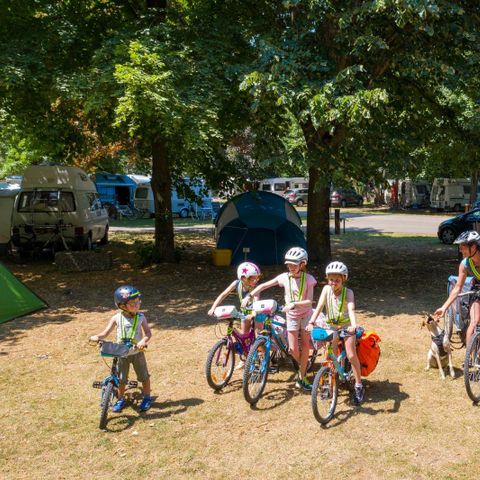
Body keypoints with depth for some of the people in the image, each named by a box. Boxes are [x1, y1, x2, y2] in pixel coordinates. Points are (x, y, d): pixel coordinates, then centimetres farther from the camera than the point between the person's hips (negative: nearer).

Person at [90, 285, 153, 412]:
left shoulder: (140, 317, -9)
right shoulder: (117, 318, -9)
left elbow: (148, 332, -11)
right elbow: (106, 332, -6)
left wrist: (143, 341, -32)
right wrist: (97, 337, -26)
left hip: (137, 352, 0)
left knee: (144, 377, 9)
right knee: (121, 379, 8)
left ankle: (147, 397, 31)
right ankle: (121, 399, 30)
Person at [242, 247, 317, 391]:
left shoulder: (308, 279, -14)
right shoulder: (284, 277, -9)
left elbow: (309, 301, -20)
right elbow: (263, 286, -4)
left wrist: (294, 304, -35)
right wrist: (249, 296, -15)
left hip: (306, 314, -1)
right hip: (292, 316, 2)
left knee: (305, 345, -5)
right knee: (293, 349, -2)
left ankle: (302, 376, 9)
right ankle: (304, 366, 30)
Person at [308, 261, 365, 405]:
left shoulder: (348, 292, -21)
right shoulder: (326, 289, -13)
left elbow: (351, 309, -34)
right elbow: (319, 306, -21)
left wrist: (353, 325, -51)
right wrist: (311, 322, -34)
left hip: (346, 325, -3)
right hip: (331, 326, 3)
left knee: (351, 355, -10)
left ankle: (359, 386, 4)